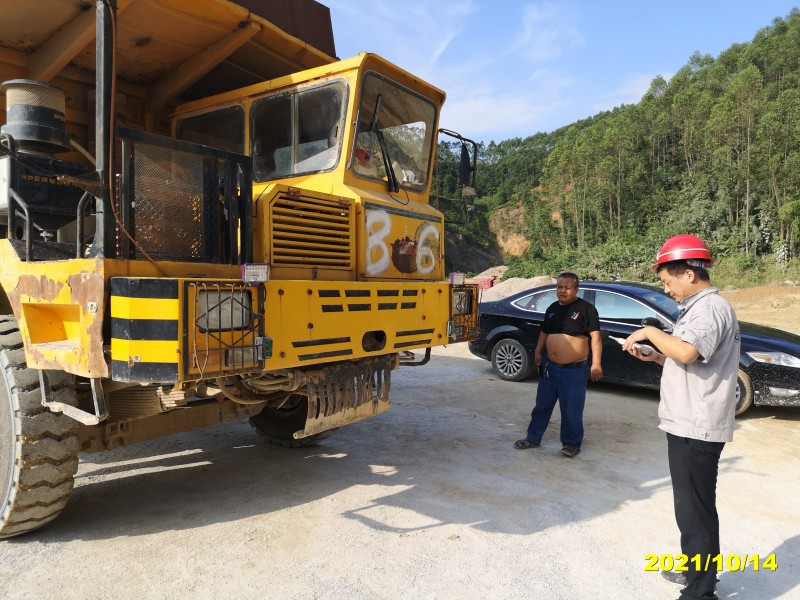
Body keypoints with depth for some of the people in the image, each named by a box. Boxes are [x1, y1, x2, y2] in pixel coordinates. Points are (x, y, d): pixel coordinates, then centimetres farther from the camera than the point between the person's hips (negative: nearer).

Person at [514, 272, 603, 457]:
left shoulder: (586, 308, -9)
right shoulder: (552, 308, 11)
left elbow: (595, 337, -14)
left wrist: (596, 363, -19)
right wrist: (538, 352, 14)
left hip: (575, 370, -6)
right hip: (550, 367, 6)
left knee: (571, 410, 3)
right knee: (542, 405, 13)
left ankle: (571, 444, 20)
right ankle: (533, 438, 25)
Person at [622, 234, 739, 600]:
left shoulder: (710, 308, -17)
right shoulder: (699, 308, 16)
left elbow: (687, 352, -34)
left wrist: (651, 332, -19)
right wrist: (657, 357, 8)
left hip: (696, 429, -11)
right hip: (689, 425, 11)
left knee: (695, 510, -2)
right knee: (693, 506, 22)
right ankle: (695, 570, 37)